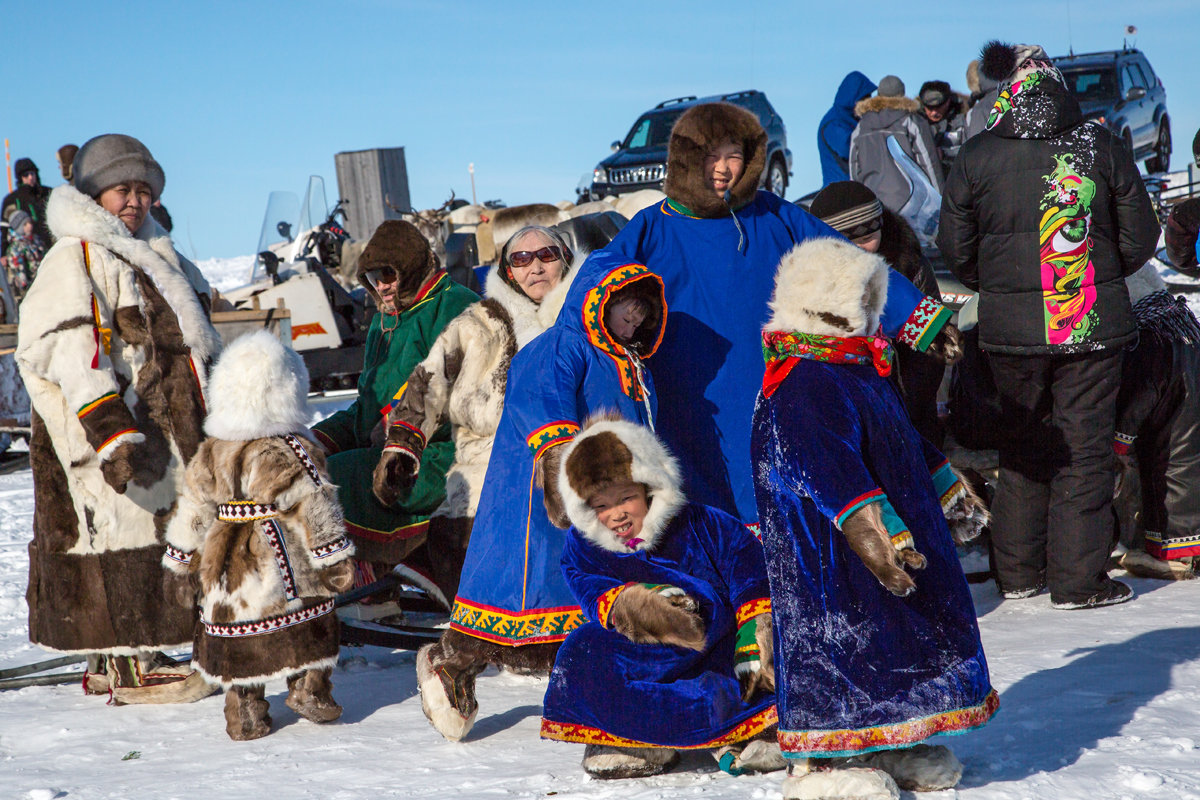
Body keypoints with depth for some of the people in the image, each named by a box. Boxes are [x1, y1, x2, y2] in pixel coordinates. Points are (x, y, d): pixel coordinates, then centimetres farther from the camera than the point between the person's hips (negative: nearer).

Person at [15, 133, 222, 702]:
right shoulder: (75, 258, -10)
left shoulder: (153, 256, 20)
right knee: (124, 530, -8)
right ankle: (128, 667, -2)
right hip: (116, 429, -9)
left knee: (154, 529, 11)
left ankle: (111, 658, 20)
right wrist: (111, 432, -28)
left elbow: (189, 344, 29)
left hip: (163, 428, 9)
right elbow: (71, 355, -20)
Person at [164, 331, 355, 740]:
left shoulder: (212, 450, 6)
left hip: (224, 567, 6)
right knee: (310, 628, 13)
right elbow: (312, 507, -13)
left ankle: (243, 713, 14)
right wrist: (335, 558, -6)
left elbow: (193, 508, 11)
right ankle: (309, 689, 14)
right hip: (276, 566, -5)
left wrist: (180, 563, 19)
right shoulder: (288, 452, -12)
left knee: (238, 637, 12)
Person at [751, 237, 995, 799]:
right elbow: (830, 468, -34)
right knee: (838, 638, -5)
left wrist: (949, 490, 40)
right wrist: (874, 530, -42)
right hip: (829, 558, -11)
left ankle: (888, 747, 30)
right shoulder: (802, 387, -21)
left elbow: (905, 443, 30)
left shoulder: (863, 373, 15)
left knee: (898, 636, 17)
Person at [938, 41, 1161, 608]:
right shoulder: (1102, 146, -4)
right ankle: (1077, 579, 8)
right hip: (1093, 324, -1)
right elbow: (1140, 238, 2)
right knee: (1086, 445, 5)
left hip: (1010, 327, 2)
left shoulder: (976, 157, -3)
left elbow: (955, 249, 3)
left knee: (1022, 442, 15)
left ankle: (1018, 571, 21)